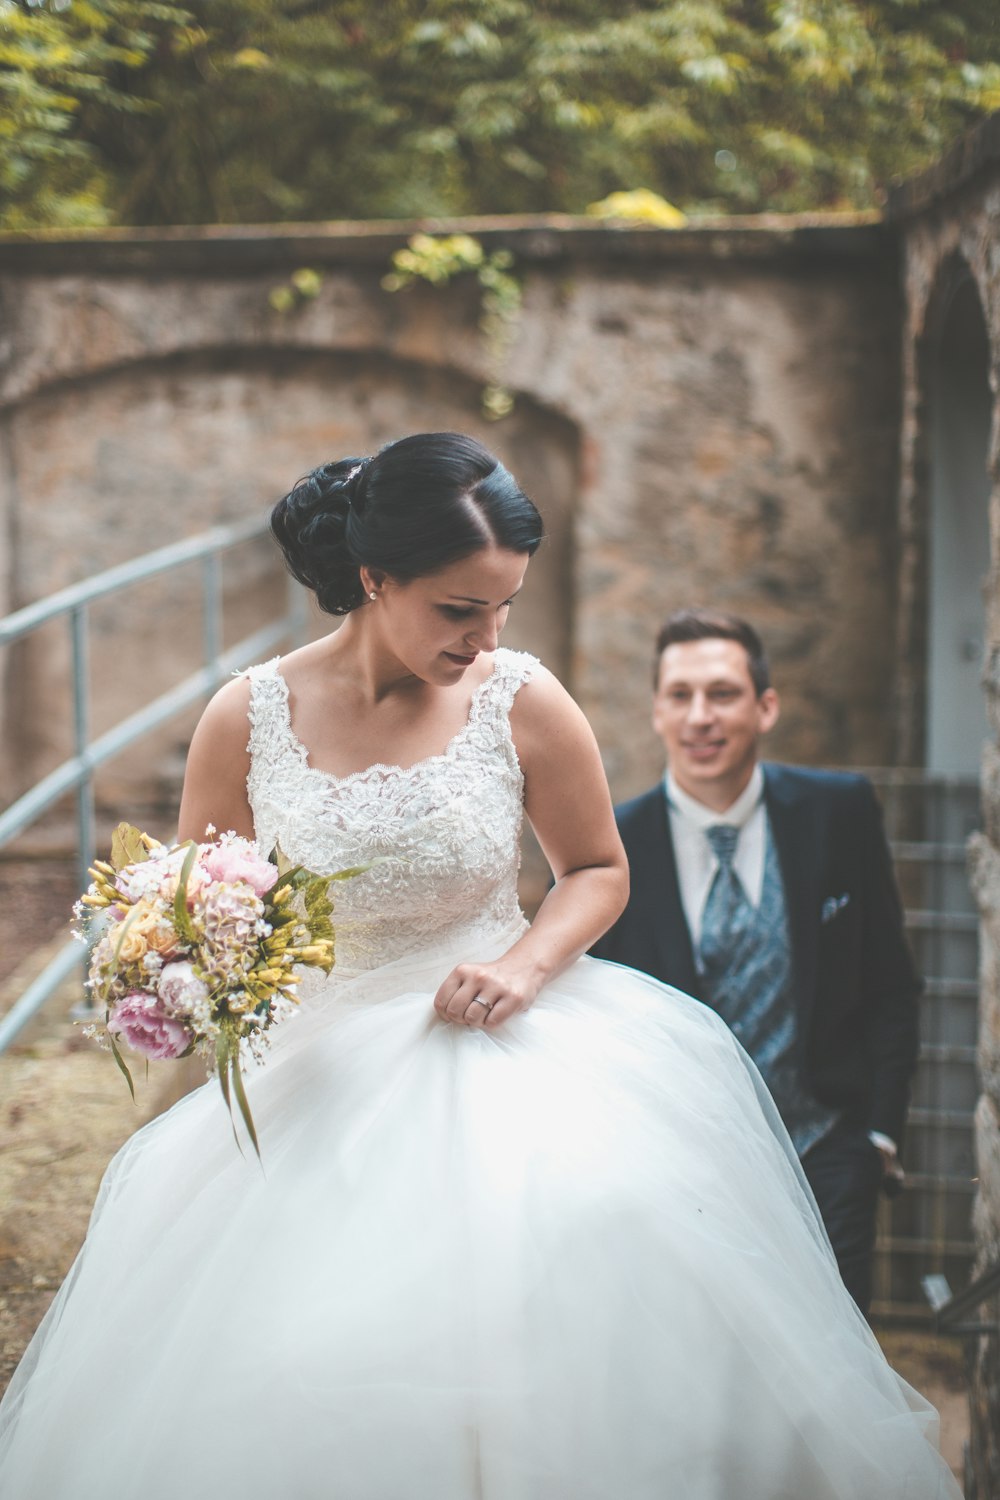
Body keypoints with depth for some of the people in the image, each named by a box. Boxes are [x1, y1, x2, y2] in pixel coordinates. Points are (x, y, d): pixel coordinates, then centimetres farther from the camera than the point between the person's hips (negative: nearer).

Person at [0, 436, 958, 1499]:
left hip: (498, 1042, 0)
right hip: (315, 1066, 0)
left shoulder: (522, 703, -3)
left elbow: (597, 869, 9)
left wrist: (524, 966, -11)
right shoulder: (247, 718, -3)